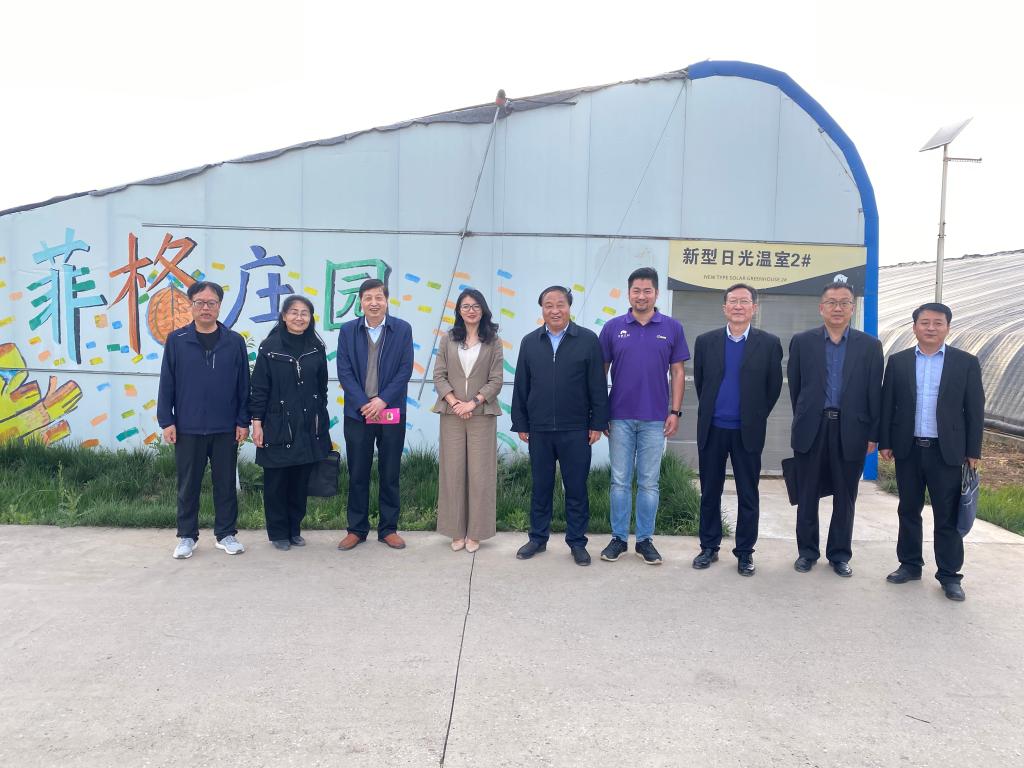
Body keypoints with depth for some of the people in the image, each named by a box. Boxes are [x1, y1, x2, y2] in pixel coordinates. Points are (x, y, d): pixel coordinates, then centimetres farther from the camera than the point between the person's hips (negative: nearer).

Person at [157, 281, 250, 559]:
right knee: (188, 484, 9)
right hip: (187, 428, 0)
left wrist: (243, 421, 1)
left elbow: (244, 385, 4)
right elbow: (167, 384, 2)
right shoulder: (176, 340, 1)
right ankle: (187, 536, 22)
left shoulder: (235, 342, 2)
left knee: (226, 483, 8)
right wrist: (166, 421, -2)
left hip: (226, 429, 0)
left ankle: (226, 534, 21)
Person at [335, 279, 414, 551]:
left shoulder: (402, 329, 2)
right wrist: (364, 405, -12)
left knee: (390, 474, 7)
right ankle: (356, 529, 19)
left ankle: (388, 529, 18)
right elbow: (344, 372, -2)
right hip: (357, 413, 1)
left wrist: (382, 400, -13)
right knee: (357, 474, 7)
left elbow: (405, 369, -4)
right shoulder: (348, 330, 4)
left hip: (392, 413, 0)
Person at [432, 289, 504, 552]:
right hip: (451, 414, 2)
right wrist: (454, 402, -11)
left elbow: (496, 380, -1)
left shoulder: (493, 342, 5)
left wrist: (472, 403, -13)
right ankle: (456, 531, 13)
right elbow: (439, 376, 4)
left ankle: (475, 532, 9)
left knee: (480, 473, -1)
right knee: (453, 472, 3)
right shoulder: (448, 340, 10)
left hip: (482, 414, -1)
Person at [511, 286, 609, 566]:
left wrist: (597, 423, -4)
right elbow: (521, 386, 9)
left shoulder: (588, 340, -1)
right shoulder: (529, 342, 7)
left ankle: (577, 542, 18)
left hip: (575, 430, -2)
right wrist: (520, 423, 6)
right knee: (540, 487, 12)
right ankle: (538, 538, 25)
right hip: (539, 430, 2)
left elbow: (598, 386, -1)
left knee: (576, 488, 6)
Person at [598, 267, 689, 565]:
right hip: (620, 417, 0)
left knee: (649, 482, 7)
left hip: (655, 418, 0)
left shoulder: (672, 328, 2)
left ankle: (645, 540, 18)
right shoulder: (613, 327, 2)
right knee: (620, 481, 7)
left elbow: (677, 372, 5)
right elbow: (601, 371, 5)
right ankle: (618, 538, 18)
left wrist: (675, 412, -2)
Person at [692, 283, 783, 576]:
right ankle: (709, 547, 22)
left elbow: (774, 387, 4)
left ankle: (745, 552, 18)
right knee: (709, 492, 10)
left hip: (748, 431, -1)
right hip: (712, 430, 1)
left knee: (748, 495, 6)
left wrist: (756, 417, 7)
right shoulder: (706, 341, 3)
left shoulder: (769, 343, -1)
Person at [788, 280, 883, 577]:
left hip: (851, 431, 0)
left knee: (845, 497, 9)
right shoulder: (802, 342, 2)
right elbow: (795, 387, 7)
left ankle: (840, 554, 23)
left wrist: (873, 435, -1)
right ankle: (807, 551, 22)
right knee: (807, 495, 9)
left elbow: (875, 393, 2)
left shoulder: (870, 346, 3)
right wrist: (803, 420, 9)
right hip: (811, 429, 0)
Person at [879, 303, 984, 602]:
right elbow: (887, 404, 5)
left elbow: (975, 410, 1)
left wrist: (973, 451, -2)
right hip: (908, 449, 2)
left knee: (948, 516, 3)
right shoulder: (898, 361, 5)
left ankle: (949, 575, 13)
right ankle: (910, 565, 24)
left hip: (947, 451, -2)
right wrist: (885, 442, 0)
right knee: (908, 511, 12)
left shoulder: (966, 362, 1)